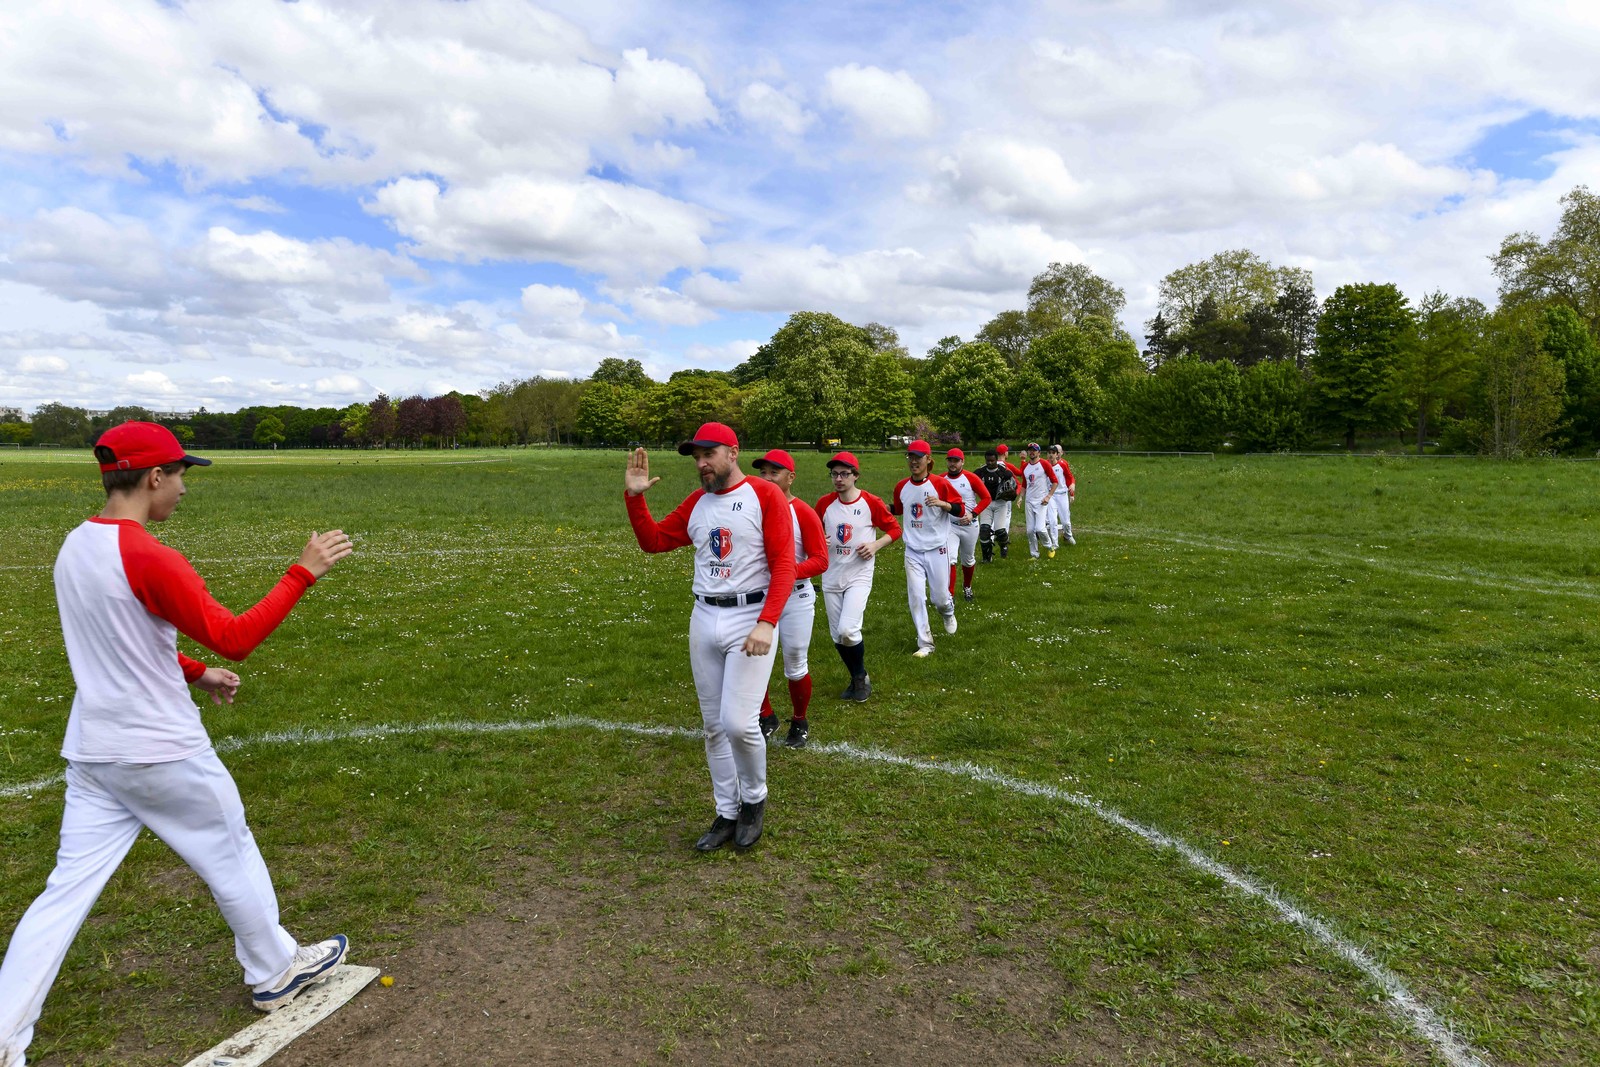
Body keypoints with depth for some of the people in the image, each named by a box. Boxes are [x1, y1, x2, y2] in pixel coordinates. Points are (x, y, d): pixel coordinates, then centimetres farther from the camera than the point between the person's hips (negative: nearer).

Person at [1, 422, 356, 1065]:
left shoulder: (73, 549, 5)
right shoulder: (151, 559, -23)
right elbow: (235, 639, -23)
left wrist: (194, 674, 16)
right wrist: (304, 572, -20)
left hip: (91, 753, 7)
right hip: (163, 755, -7)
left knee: (66, 892, 11)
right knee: (231, 857, 13)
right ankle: (275, 974, 31)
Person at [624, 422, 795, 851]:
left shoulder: (765, 495, -7)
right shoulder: (696, 503, 11)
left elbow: (784, 566, -13)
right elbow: (652, 540, 17)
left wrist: (766, 623, -23)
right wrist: (634, 496, 2)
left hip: (750, 618, -6)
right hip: (704, 619, 6)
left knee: (738, 723, -12)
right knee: (714, 727, 11)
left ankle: (754, 799, 17)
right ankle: (727, 814, 25)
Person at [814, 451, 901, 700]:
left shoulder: (871, 503, -9)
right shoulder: (824, 503, 0)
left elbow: (895, 529, 1)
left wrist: (876, 545, -15)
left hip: (859, 576, -4)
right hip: (831, 578, 4)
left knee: (847, 630, -19)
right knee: (837, 636, 9)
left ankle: (862, 677, 8)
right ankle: (857, 679, 31)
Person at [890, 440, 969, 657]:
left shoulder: (940, 483, -10)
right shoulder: (902, 486, 3)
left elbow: (960, 509, -9)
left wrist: (942, 503, -26)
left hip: (937, 549, -3)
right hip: (913, 551, 3)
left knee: (940, 597, 4)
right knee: (916, 597, -3)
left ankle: (948, 613, 43)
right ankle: (925, 643, 9)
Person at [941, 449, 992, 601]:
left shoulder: (971, 478, -10)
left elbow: (986, 498, -8)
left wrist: (973, 514, -18)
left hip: (969, 525, 0)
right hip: (949, 525, 0)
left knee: (968, 560, 16)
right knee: (950, 560, -14)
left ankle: (967, 587, 42)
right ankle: (950, 595, -10)